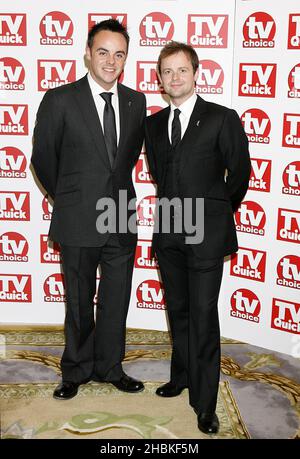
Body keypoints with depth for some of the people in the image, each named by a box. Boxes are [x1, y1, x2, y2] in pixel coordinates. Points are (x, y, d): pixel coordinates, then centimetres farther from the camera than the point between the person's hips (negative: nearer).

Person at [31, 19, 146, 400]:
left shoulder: (136, 101, 4)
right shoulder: (60, 100, -9)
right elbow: (42, 158, 0)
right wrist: (66, 198, 8)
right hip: (78, 223, -3)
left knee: (116, 301, 13)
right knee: (79, 303, 12)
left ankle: (109, 367, 33)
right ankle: (76, 371, 31)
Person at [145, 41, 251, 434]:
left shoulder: (222, 119, -5)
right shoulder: (153, 123, 10)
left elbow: (239, 173, 1)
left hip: (206, 233, -5)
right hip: (168, 231, 5)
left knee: (203, 317, -3)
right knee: (178, 311, 16)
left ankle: (204, 402, 8)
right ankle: (182, 376, 33)